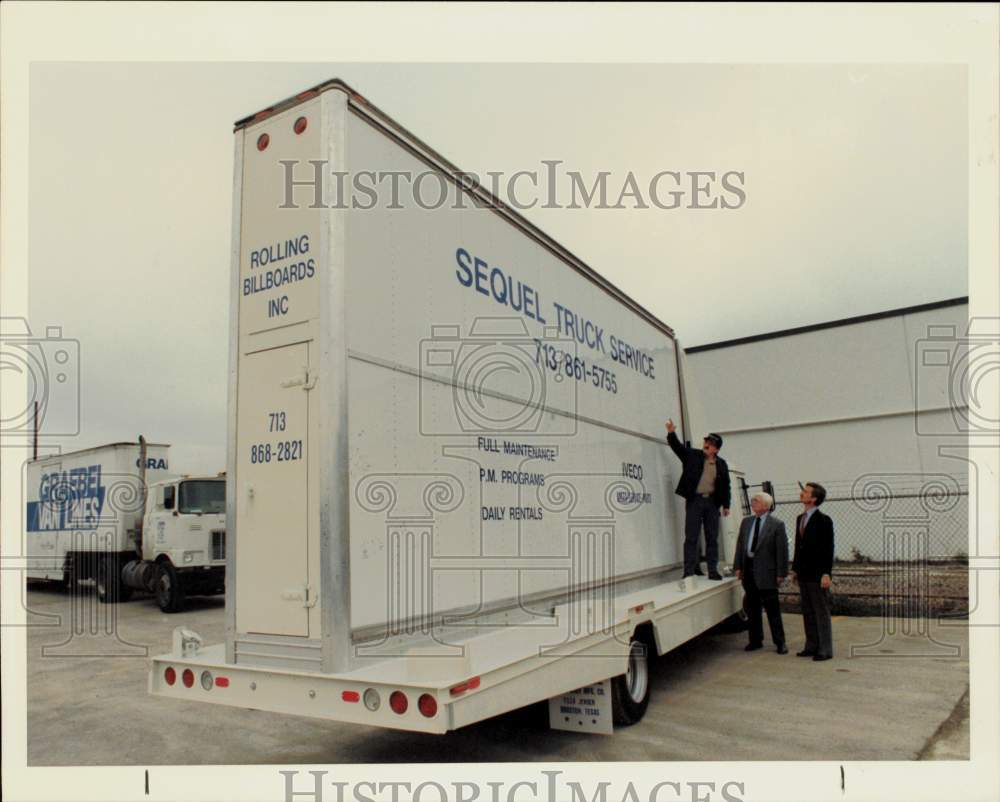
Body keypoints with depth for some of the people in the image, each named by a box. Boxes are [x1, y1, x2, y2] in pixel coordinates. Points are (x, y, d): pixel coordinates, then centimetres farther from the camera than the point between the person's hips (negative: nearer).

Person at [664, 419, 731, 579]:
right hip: (694, 500, -3)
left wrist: (726, 505, 8)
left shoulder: (721, 464, 10)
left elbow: (725, 486, 12)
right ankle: (689, 571, -1)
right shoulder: (692, 455, 4)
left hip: (712, 502, 3)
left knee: (712, 538, 6)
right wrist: (671, 433, -20)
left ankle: (713, 570, 13)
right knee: (691, 537, -3)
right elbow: (678, 447, -3)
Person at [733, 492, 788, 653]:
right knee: (751, 607, 12)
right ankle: (755, 640, 24)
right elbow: (740, 545, 13)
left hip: (766, 571, -5)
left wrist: (781, 573, -10)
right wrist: (738, 566, 7)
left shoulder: (777, 524, -6)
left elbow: (782, 550, -8)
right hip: (748, 569, 6)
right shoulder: (746, 521, 11)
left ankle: (780, 643, 13)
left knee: (772, 609, 1)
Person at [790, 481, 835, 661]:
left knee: (821, 612, 0)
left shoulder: (823, 520, -10)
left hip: (818, 574, -8)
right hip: (804, 574, 8)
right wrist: (795, 569, 16)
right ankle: (811, 646, 22)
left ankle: (825, 650, 8)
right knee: (808, 612, 13)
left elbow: (828, 548, -13)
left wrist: (826, 573, -18)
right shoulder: (800, 518, 13)